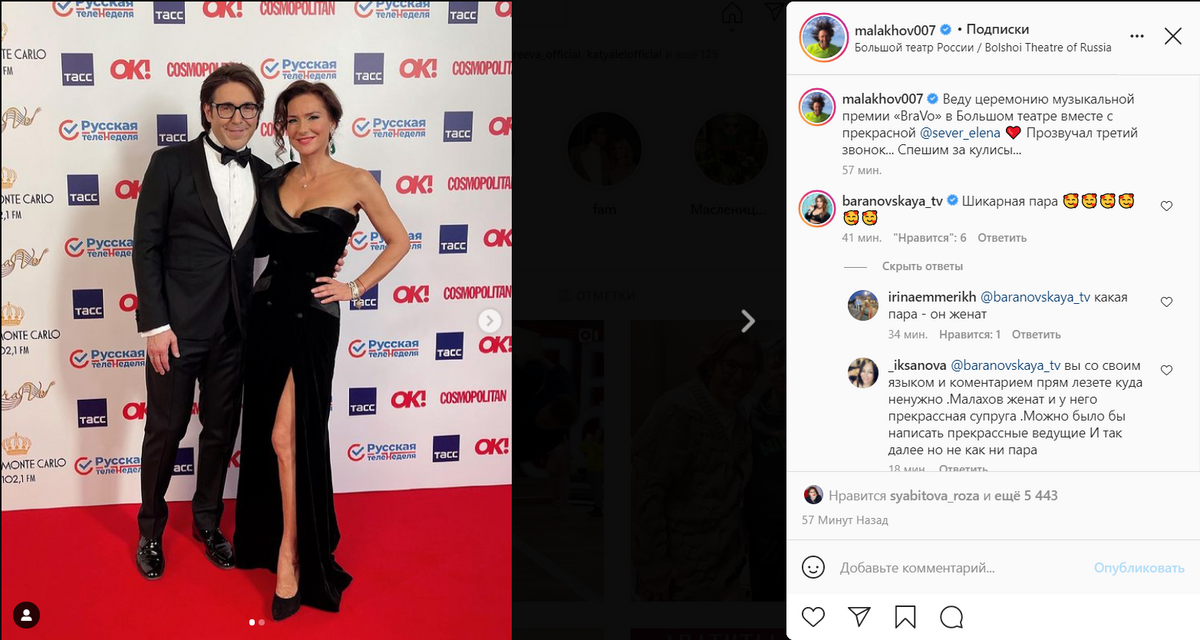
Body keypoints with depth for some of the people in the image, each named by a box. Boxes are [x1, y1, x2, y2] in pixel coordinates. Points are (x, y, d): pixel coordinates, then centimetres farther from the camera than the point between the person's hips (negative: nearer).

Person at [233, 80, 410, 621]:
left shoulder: (355, 182, -5)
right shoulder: (273, 183, 7)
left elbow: (398, 241, 5)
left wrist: (355, 287, -3)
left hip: (313, 318, -5)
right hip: (268, 311, 5)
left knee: (287, 438, -9)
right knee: (265, 436, 10)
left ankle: (291, 557, 0)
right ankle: (270, 537, 27)